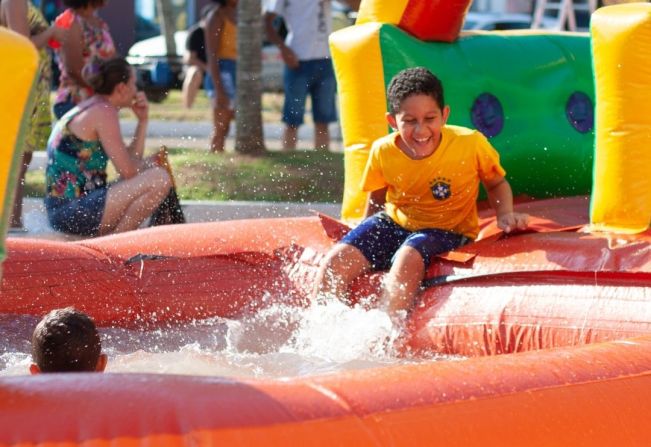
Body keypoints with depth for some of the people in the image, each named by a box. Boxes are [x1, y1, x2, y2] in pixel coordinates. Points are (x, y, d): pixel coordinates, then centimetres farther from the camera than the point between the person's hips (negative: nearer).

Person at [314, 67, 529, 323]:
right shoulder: (383, 152, -11)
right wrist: (363, 241, 7)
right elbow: (376, 201, 9)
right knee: (336, 262, -15)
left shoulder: (471, 144, -19)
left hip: (447, 232, -3)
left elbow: (496, 184, 0)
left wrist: (505, 216, -17)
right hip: (393, 223, 4)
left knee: (408, 259, -35)